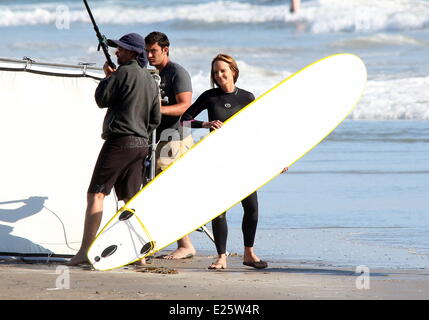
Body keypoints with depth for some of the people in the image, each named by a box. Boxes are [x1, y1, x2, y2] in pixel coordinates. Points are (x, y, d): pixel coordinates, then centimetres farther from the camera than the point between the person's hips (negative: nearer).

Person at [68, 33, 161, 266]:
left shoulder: (124, 72, -10)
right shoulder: (151, 80, 15)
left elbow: (102, 99, -6)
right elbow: (155, 119, 18)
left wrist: (108, 77, 8)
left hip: (119, 140, -8)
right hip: (141, 144, 8)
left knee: (96, 194, -8)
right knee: (130, 200, 12)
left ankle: (85, 250, -15)